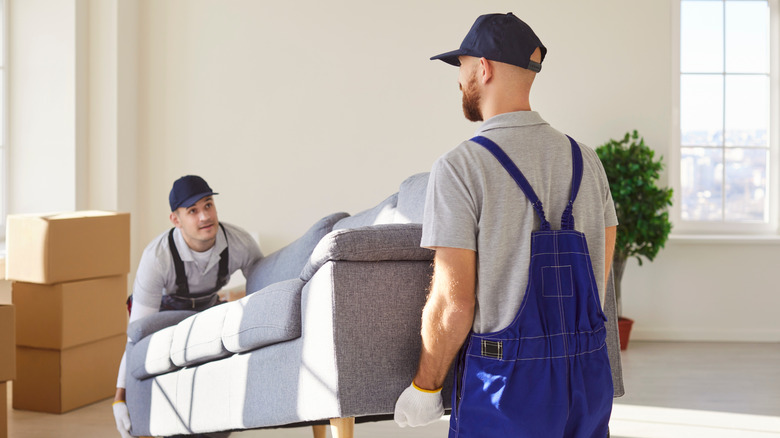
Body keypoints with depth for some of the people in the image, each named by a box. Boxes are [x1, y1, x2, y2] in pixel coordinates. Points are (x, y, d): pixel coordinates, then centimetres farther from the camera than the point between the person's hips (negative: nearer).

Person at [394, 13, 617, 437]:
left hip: (506, 386, -6)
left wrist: (425, 388, -3)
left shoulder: (460, 167, -13)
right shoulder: (586, 160, 7)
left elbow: (453, 302, -16)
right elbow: (598, 279, 13)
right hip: (589, 378, 6)